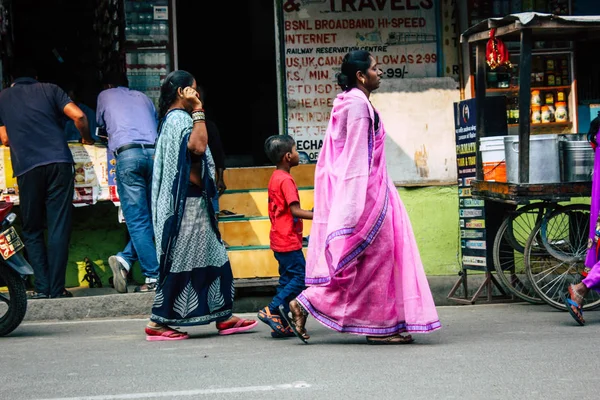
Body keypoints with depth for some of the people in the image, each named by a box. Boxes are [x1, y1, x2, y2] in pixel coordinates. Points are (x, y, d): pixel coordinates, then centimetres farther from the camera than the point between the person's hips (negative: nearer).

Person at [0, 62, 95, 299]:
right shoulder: (49, 89, 15)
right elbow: (78, 115, 3)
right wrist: (87, 139, 22)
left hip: (26, 167, 0)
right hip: (59, 162, 0)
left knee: (32, 231, 11)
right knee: (59, 228, 2)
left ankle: (42, 287, 1)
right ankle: (57, 288, -2)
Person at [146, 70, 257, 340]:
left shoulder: (173, 118, 18)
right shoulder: (179, 118, -12)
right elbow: (198, 146, -29)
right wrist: (198, 110, -22)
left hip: (192, 203, 11)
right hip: (188, 203, -11)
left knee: (212, 257, 11)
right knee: (181, 260, -7)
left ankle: (223, 318, 13)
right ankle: (158, 322, -3)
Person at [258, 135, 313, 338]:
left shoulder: (275, 178, 15)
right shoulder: (286, 180, -15)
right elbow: (295, 210, -23)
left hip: (279, 240, 10)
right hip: (288, 240, -10)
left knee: (288, 279, 11)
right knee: (300, 278, -7)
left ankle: (280, 324, 9)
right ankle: (271, 311, -9)